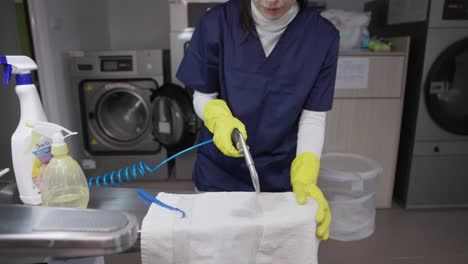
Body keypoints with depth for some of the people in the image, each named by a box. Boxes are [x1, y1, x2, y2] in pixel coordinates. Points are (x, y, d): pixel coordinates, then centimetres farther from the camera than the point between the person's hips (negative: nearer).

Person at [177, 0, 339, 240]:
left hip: (279, 176, 1)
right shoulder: (217, 23, -16)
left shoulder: (322, 36, -14)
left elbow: (313, 117, -10)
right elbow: (202, 96, -5)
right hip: (219, 171, 0)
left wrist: (305, 177, -24)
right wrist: (220, 119, -26)